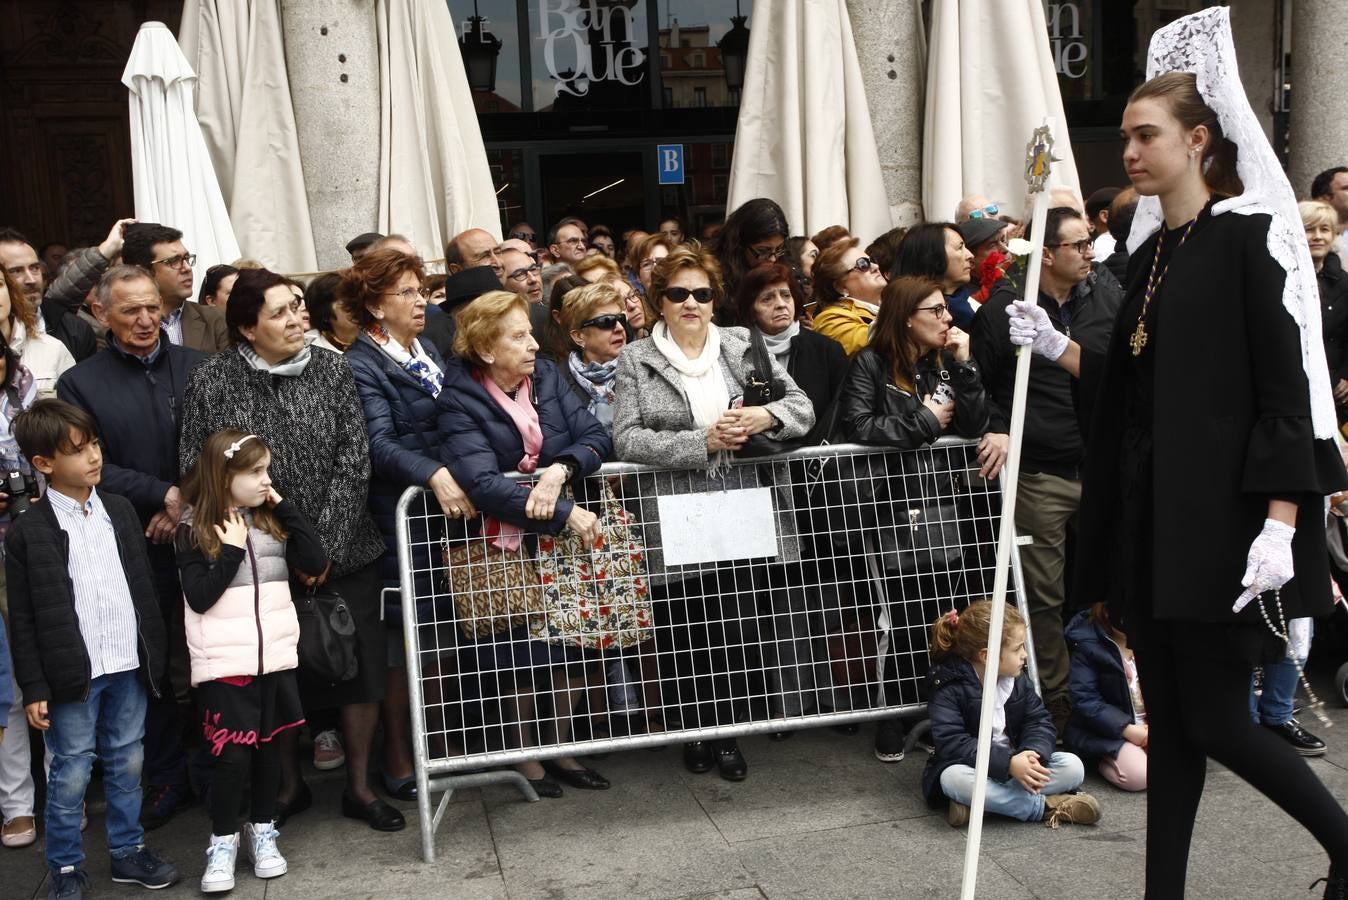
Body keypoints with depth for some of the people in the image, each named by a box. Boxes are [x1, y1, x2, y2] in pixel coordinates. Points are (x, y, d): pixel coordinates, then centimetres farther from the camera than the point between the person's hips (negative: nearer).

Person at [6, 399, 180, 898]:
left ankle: (128, 850, 31)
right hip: (72, 675, -4)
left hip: (129, 668, 4)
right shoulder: (27, 532, -8)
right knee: (70, 774, 7)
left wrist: (155, 652, 10)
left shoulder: (120, 511, 6)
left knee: (127, 764, 15)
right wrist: (34, 688, -8)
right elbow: (23, 620, -6)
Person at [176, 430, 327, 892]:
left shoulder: (272, 520, 6)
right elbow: (199, 597, -13)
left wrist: (285, 508, -6)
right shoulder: (194, 529, -6)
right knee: (233, 754, -4)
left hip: (274, 657, 4)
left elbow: (315, 565, -5)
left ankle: (261, 831, 29)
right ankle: (222, 842, 14)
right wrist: (232, 551, -16)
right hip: (224, 663, -4)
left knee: (267, 745, 13)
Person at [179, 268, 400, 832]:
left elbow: (353, 464, -4)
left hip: (343, 552, 1)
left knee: (361, 667, 4)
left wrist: (323, 545, -10)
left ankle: (359, 786, 23)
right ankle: (289, 784, 31)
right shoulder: (210, 383, -2)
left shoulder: (332, 371, 0)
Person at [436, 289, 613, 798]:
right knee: (519, 659, 2)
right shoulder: (459, 402, -15)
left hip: (565, 538, 5)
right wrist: (566, 513, -31)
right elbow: (483, 483, -27)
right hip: (501, 545, -4)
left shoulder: (547, 376, 1)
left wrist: (560, 470, -26)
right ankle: (524, 756, 24)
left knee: (578, 646, 6)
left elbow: (596, 436, -5)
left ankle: (560, 749, 25)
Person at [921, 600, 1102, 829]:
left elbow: (1040, 722, -1)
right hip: (973, 768, -5)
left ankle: (975, 802, -28)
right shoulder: (949, 689, -16)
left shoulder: (1018, 680, 4)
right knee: (954, 778, -39)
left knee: (1072, 766, -18)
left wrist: (1032, 754, -25)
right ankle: (1046, 806, -28)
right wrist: (1008, 763, -35)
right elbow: (952, 743, -25)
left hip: (1015, 762, 5)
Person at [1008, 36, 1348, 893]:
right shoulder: (1149, 253, 14)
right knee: (1171, 722, 11)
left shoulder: (1248, 234, -8)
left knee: (1216, 720, 0)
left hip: (1223, 512, -7)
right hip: (1150, 513, 7)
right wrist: (1055, 346, 6)